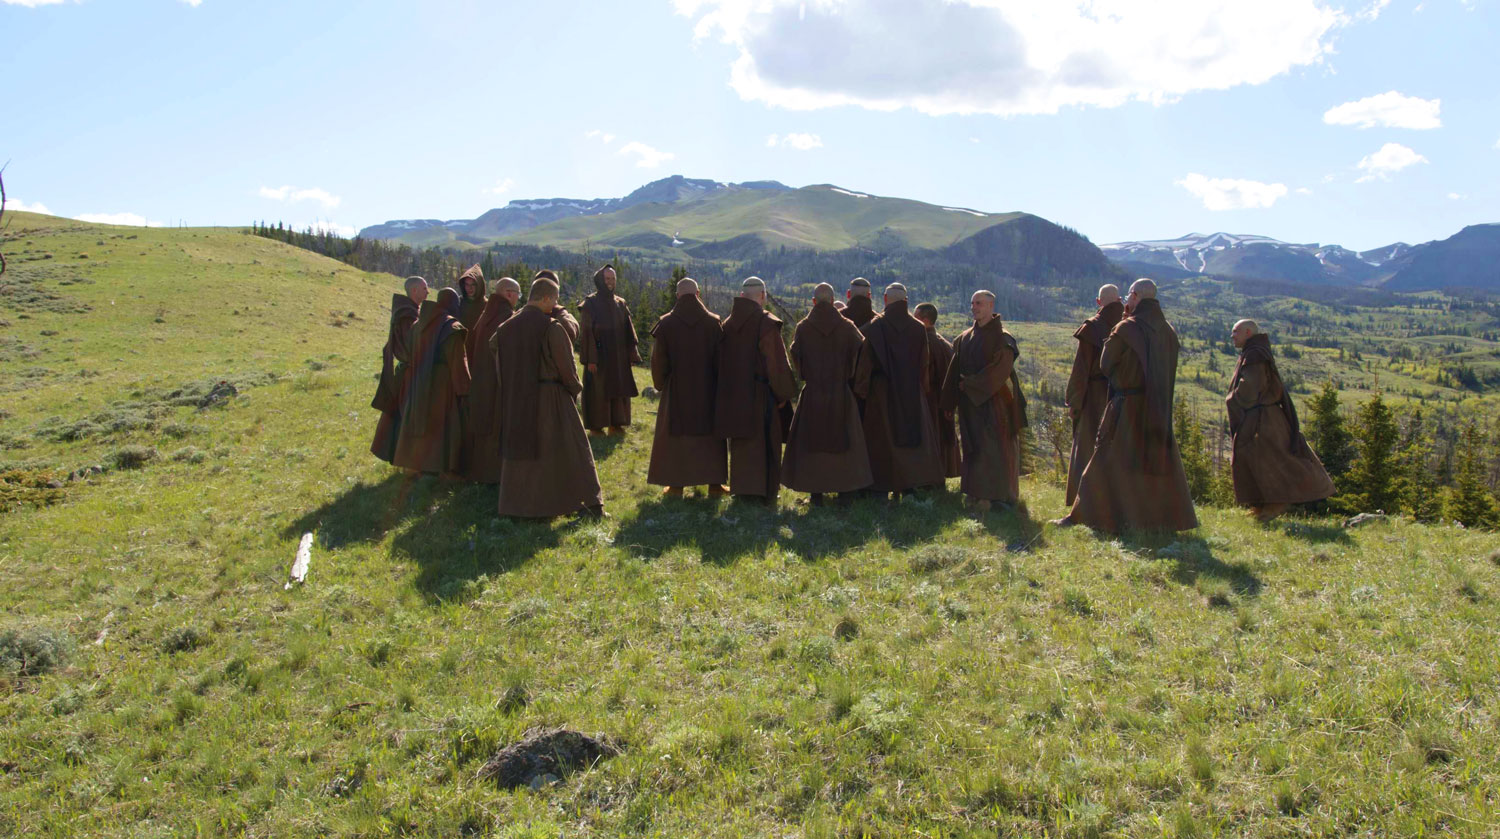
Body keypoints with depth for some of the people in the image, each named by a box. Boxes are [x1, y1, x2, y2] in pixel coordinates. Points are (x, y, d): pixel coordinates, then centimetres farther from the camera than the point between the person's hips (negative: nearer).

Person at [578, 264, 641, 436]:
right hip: (599, 356, -6)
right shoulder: (590, 304, -7)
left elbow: (628, 331, 10)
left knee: (619, 389, 9)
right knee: (597, 390, -1)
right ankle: (596, 426, 8)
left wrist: (631, 354, 3)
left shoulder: (620, 303, 10)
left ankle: (616, 423, 19)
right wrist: (590, 359, -18)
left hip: (619, 357, 6)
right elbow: (586, 332, -12)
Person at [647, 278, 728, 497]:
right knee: (710, 432, 12)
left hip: (676, 389, -1)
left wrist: (660, 384, 11)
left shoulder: (667, 323, -6)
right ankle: (714, 483, 13)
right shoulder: (713, 322, -5)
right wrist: (720, 384, 8)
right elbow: (721, 357, -3)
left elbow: (658, 358, -3)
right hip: (707, 388, 1)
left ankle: (676, 485, 10)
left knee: (675, 433, 9)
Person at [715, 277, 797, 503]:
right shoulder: (766, 323, -14)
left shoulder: (729, 323, 4)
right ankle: (764, 489, 9)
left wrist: (730, 389, 14)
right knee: (763, 440, 5)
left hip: (733, 395, 6)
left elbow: (723, 361, 8)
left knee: (740, 442, 15)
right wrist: (783, 394, -5)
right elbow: (777, 363, -14)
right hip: (760, 392, -6)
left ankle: (741, 486, 22)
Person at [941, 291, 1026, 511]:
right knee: (974, 448, 8)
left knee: (992, 447, -5)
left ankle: (989, 495, -3)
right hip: (970, 403, 6)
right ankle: (976, 493, 14)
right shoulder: (965, 338, 11)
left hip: (993, 401, -6)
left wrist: (971, 385, -14)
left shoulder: (1001, 338, -7)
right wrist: (949, 403, 7)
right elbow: (955, 370, 11)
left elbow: (999, 370, -16)